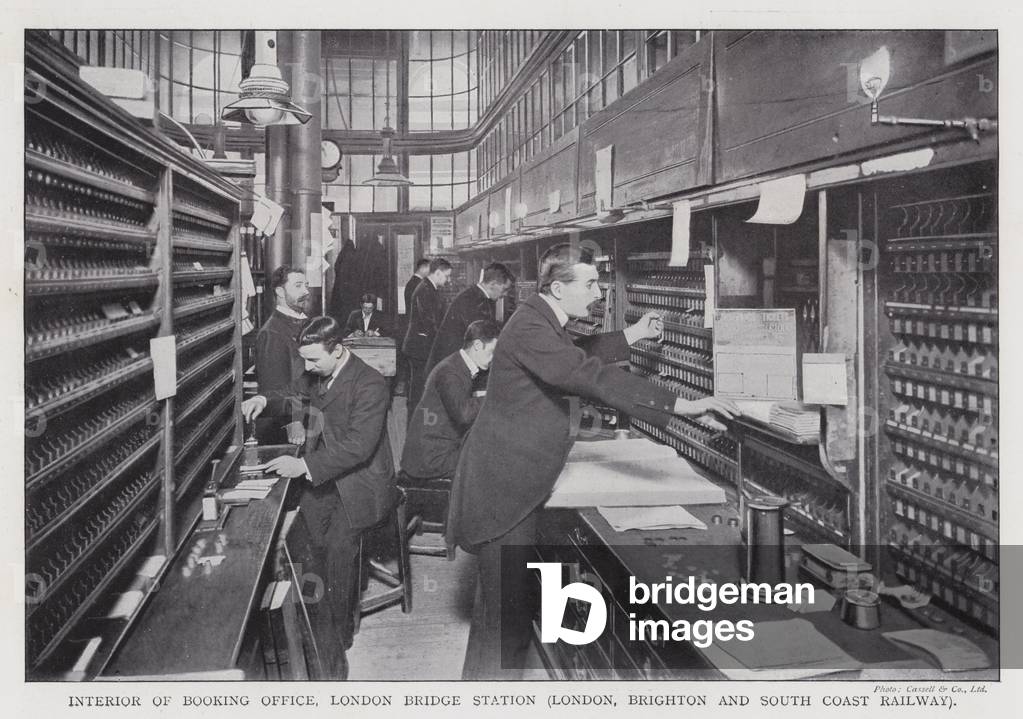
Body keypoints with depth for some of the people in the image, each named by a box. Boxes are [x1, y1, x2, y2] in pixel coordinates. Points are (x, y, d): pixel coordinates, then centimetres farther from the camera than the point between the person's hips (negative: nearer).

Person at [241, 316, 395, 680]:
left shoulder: (370, 384, -17)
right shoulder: (318, 375, 8)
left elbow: (358, 445, -23)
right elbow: (294, 396, 28)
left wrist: (305, 466, -28)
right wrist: (265, 400, 5)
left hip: (359, 480, -7)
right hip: (321, 476, 7)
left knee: (337, 545, -20)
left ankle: (336, 639, -4)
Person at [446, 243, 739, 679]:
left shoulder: (545, 324, 10)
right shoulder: (530, 329, -23)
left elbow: (579, 362, 30)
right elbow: (593, 377, -32)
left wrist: (633, 335, 21)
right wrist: (682, 406, -34)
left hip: (520, 484, 11)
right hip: (502, 484, -11)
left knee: (507, 598, 18)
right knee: (506, 604, -6)